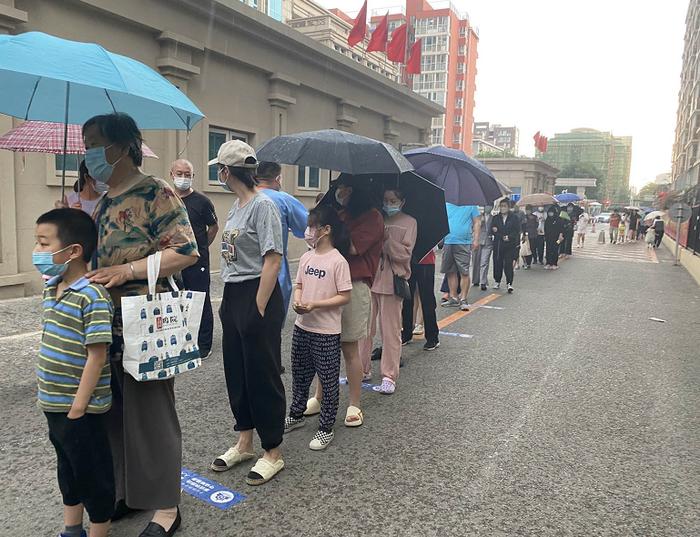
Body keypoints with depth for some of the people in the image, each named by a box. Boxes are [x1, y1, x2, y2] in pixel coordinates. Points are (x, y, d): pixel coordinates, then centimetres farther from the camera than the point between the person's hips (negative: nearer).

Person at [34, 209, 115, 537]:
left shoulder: (92, 296, -23)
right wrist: (45, 392, 17)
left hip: (81, 408, -9)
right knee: (67, 469, 25)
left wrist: (79, 406, -20)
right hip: (53, 405, 9)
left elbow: (97, 355, -23)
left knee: (93, 475, 9)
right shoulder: (51, 289, 6)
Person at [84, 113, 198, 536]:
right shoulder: (104, 203, 15)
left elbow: (187, 251, -18)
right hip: (107, 326, 8)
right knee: (116, 413, 16)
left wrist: (129, 270, -22)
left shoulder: (155, 193, -10)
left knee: (151, 414, 1)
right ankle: (128, 491, 34)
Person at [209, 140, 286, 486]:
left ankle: (273, 453, 17)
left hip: (257, 296, -9)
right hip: (232, 296, 9)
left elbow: (272, 260, -20)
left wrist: (258, 309, -20)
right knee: (235, 372, 16)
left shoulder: (262, 206, -15)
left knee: (262, 375, 1)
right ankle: (244, 443, 33)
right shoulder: (235, 207, 13)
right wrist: (228, 301, 14)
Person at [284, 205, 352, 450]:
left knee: (328, 381, 7)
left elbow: (345, 297, -15)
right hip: (302, 327, 7)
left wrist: (314, 305, -21)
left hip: (327, 332, -7)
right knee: (300, 375, 21)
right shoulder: (306, 257, 5)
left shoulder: (338, 261, -15)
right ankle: (296, 415, 41)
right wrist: (297, 301, -8)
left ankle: (326, 428, 22)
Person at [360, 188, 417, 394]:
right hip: (368, 278, 4)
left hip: (391, 282, -4)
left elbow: (404, 254, -8)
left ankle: (389, 376, 10)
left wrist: (387, 238, -20)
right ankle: (363, 369, 23)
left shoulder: (409, 222, 2)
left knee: (391, 331, 2)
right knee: (365, 327, 10)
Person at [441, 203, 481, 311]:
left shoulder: (471, 205, 5)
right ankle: (453, 298, 18)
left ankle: (463, 299, 1)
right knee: (451, 272, 8)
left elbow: (477, 223, 4)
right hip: (448, 242, 4)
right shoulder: (447, 205, 12)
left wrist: (476, 239, -5)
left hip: (464, 243, -3)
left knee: (464, 272, -6)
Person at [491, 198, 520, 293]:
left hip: (510, 245, -3)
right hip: (498, 245, 3)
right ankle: (497, 281, 20)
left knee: (508, 264, -8)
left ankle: (509, 283, -7)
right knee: (497, 263, 4)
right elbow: (492, 231, 5)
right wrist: (502, 237, -11)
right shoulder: (495, 218, 12)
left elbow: (517, 231, -1)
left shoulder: (514, 218, 5)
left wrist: (509, 237, -17)